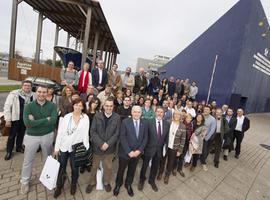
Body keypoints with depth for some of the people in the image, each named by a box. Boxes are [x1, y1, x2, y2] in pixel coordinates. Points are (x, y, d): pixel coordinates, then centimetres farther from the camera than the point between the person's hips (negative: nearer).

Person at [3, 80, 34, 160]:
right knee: (12, 135, 10)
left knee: (21, 134, 19)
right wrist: (8, 119, -12)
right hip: (15, 118, -3)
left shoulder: (32, 95, -4)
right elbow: (7, 106, -11)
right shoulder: (14, 94, -14)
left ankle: (19, 147, 39)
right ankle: (9, 151, 28)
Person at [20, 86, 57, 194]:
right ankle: (25, 182, 41)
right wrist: (46, 120, -24)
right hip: (32, 136, 0)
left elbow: (53, 120, -24)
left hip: (47, 135, 0)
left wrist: (35, 121, -22)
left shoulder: (52, 106, -11)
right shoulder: (29, 106, -11)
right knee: (28, 160, 16)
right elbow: (27, 123, -24)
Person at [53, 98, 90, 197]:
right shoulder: (67, 116, -3)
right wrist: (56, 147, -2)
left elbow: (85, 134, -9)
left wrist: (86, 149, -10)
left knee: (75, 168, 16)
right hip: (63, 147, 2)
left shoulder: (85, 118, -9)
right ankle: (59, 186, 43)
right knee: (61, 168, 16)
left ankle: (73, 184, 45)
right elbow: (60, 132, -2)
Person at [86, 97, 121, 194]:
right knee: (94, 166, 18)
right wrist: (101, 143, -17)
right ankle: (92, 182, 44)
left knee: (108, 167, 18)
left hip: (110, 148, 0)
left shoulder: (117, 117, -7)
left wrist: (108, 144, -16)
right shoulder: (97, 116, -6)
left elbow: (117, 133, -7)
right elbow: (92, 131, -8)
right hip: (97, 146, 0)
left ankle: (106, 182, 43)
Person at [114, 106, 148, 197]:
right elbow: (122, 138, -15)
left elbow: (145, 138, -2)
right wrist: (129, 151, -18)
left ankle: (128, 185, 48)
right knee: (121, 170, 18)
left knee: (132, 170, 21)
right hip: (125, 152, -2)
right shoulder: (125, 122, -13)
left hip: (137, 152, 3)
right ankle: (118, 184, 46)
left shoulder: (144, 123, -4)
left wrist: (139, 150, -11)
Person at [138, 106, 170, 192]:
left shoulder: (167, 124, -5)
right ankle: (142, 180, 45)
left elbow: (166, 137, 2)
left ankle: (152, 181, 48)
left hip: (160, 149, 3)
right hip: (149, 148, -3)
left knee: (155, 166, 22)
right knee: (145, 165, 17)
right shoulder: (149, 122, -16)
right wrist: (143, 146, -10)